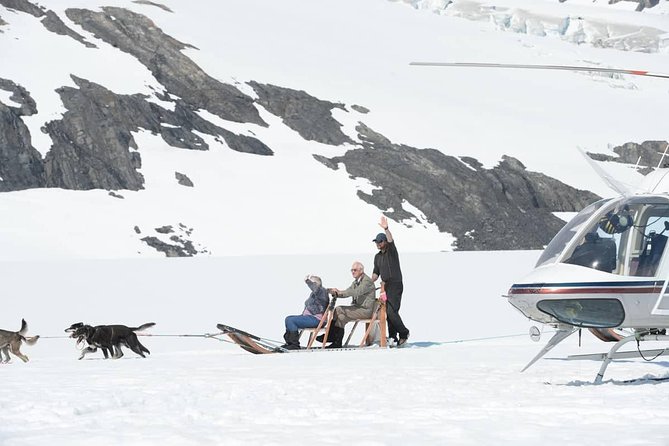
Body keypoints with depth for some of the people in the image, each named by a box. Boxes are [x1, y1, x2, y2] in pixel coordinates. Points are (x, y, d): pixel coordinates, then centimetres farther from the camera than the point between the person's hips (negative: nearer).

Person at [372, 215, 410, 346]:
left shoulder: (391, 251, -3)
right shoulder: (377, 256, 18)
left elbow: (391, 240, -23)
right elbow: (376, 273, 19)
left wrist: (386, 229, -40)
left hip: (395, 285, -8)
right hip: (385, 286, 8)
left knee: (391, 311, -16)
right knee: (388, 312, 4)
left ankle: (403, 333, 1)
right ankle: (393, 338, 7)